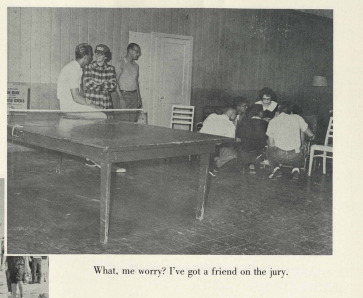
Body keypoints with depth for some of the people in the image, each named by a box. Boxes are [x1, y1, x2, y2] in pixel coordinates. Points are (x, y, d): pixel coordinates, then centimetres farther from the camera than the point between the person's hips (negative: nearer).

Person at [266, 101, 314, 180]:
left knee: (269, 150, 33)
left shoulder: (273, 121, 9)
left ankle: (276, 168, 9)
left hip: (279, 156, 0)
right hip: (295, 157, 1)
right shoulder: (297, 118, 9)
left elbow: (271, 144, 10)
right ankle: (296, 169, 11)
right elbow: (311, 135, 15)